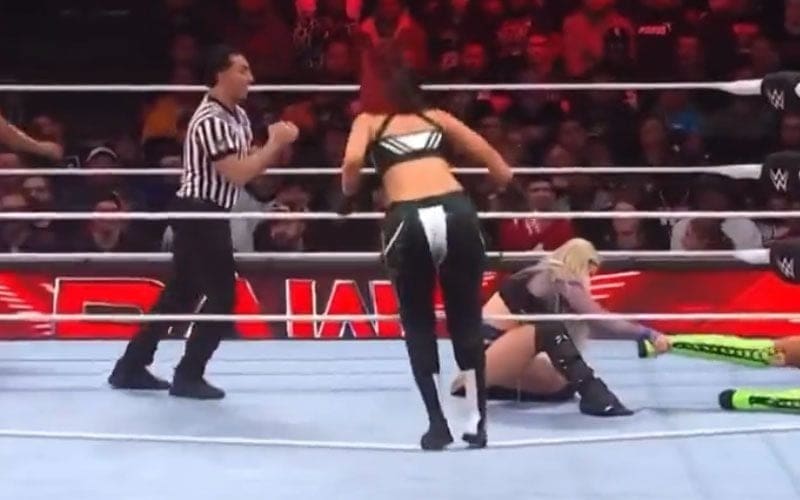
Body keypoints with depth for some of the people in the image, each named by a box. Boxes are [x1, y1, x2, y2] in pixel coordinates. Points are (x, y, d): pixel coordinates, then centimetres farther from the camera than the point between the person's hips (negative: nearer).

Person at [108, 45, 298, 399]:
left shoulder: (237, 116, 13)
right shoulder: (211, 120, -19)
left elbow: (250, 161, 15)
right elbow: (239, 174, -23)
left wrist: (276, 144, -2)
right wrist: (276, 144, -17)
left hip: (205, 215, 10)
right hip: (200, 214, -10)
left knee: (180, 294, 13)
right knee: (221, 297, -5)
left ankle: (131, 368, 20)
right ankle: (188, 376, 4)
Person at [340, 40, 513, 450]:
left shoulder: (368, 120, 21)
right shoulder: (437, 117, 25)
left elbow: (352, 161, -2)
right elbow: (501, 171, 16)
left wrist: (349, 195, 15)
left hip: (408, 222, -2)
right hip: (456, 213, 2)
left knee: (418, 326, 16)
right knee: (467, 321, 16)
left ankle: (437, 424, 14)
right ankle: (477, 422, 18)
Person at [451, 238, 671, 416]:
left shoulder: (547, 280, 15)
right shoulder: (559, 281, -12)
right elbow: (603, 322, -15)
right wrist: (648, 334, -11)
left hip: (500, 353, 10)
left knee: (565, 385, 7)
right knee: (549, 330, -28)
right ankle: (594, 395, -31)